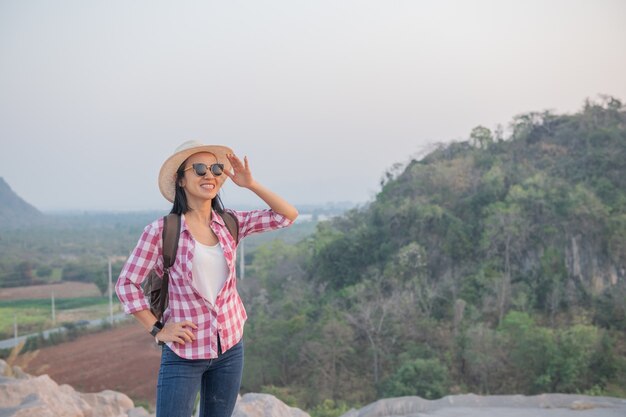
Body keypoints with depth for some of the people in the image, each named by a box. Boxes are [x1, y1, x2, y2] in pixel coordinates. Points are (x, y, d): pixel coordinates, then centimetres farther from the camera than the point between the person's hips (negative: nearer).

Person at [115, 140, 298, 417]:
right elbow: (125, 284, -7)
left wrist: (250, 184, -7)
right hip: (184, 353, -5)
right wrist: (157, 330, -8)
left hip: (230, 347, 5)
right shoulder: (161, 230, -13)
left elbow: (288, 215, 2)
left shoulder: (230, 223, 1)